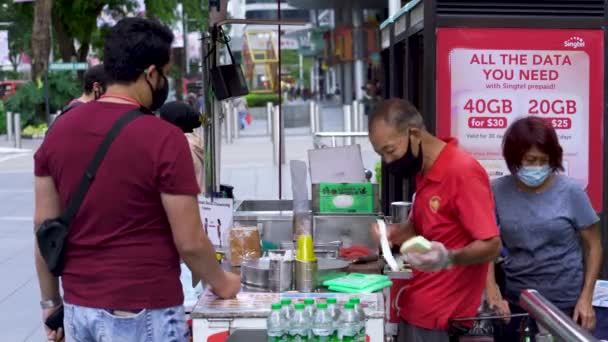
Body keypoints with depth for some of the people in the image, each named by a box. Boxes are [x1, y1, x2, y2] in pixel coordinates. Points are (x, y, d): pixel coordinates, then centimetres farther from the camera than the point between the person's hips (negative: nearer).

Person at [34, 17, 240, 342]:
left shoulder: (59, 131, 2)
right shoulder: (164, 139, -16)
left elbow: (44, 227, 5)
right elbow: (189, 241, -13)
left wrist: (50, 302, 14)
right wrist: (220, 283, 5)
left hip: (78, 306, 6)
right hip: (142, 311, -6)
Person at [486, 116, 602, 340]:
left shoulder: (570, 192, -7)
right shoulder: (498, 192, -3)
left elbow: (593, 246, 0)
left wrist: (585, 298, -7)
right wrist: (493, 294, -12)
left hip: (565, 302, -2)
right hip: (516, 300, 2)